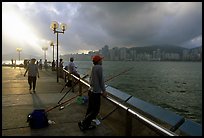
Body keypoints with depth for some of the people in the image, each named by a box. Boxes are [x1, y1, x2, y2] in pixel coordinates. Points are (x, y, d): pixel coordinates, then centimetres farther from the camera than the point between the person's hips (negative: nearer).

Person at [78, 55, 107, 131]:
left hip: (91, 91, 9)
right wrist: (104, 91, -6)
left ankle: (87, 125, 25)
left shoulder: (93, 68, 9)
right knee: (95, 111, 2)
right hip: (96, 92, -9)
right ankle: (83, 123, 5)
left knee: (90, 109, 16)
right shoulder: (99, 67, -16)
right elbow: (101, 80, -15)